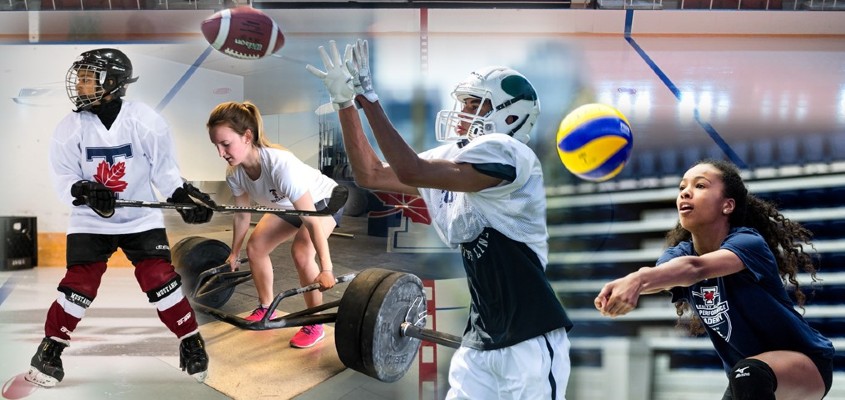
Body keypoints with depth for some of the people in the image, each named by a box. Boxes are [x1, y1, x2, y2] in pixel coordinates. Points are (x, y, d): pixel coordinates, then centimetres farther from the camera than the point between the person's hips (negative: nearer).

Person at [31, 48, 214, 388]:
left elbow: (164, 168, -4)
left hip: (141, 217, -1)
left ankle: (192, 344, 10)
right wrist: (84, 190, -27)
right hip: (90, 220, 1)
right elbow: (63, 178, -6)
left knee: (160, 280, -7)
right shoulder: (70, 128, -10)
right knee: (79, 286, -6)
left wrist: (183, 198, -17)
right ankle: (50, 350, 14)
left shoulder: (146, 121, -14)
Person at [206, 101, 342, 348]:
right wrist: (234, 253, 12)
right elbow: (242, 215, 0)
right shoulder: (235, 173, -19)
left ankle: (315, 325, -12)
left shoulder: (280, 164, -41)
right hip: (287, 206, 7)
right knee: (255, 248, 1)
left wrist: (326, 269, -36)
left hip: (324, 200, -7)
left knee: (301, 252, -27)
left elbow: (312, 220, -38)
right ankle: (266, 309, 23)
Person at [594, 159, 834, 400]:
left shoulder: (748, 243, -24)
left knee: (748, 375, -36)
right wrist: (627, 284, -55)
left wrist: (637, 279, -65)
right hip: (745, 378, 7)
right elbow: (655, 277, -31)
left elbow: (696, 268, -46)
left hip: (806, 361, -7)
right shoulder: (680, 254, -7)